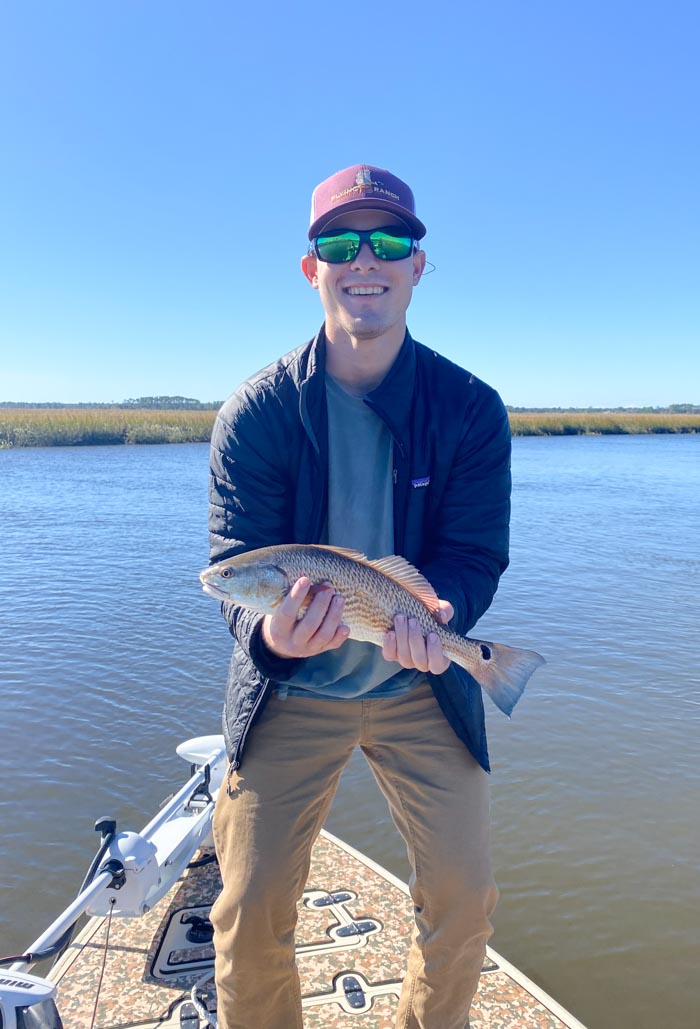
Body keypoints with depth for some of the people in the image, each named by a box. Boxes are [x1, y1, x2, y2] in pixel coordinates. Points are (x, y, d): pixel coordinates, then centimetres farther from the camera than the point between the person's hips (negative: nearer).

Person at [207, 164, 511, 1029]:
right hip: (291, 693, -1)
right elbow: (237, 564, -12)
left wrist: (434, 616, -30)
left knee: (463, 898, 7)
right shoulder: (256, 413, -10)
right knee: (251, 909, 1)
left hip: (422, 690, 2)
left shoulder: (472, 410, -7)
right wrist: (270, 631, -34)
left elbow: (474, 555, -8)